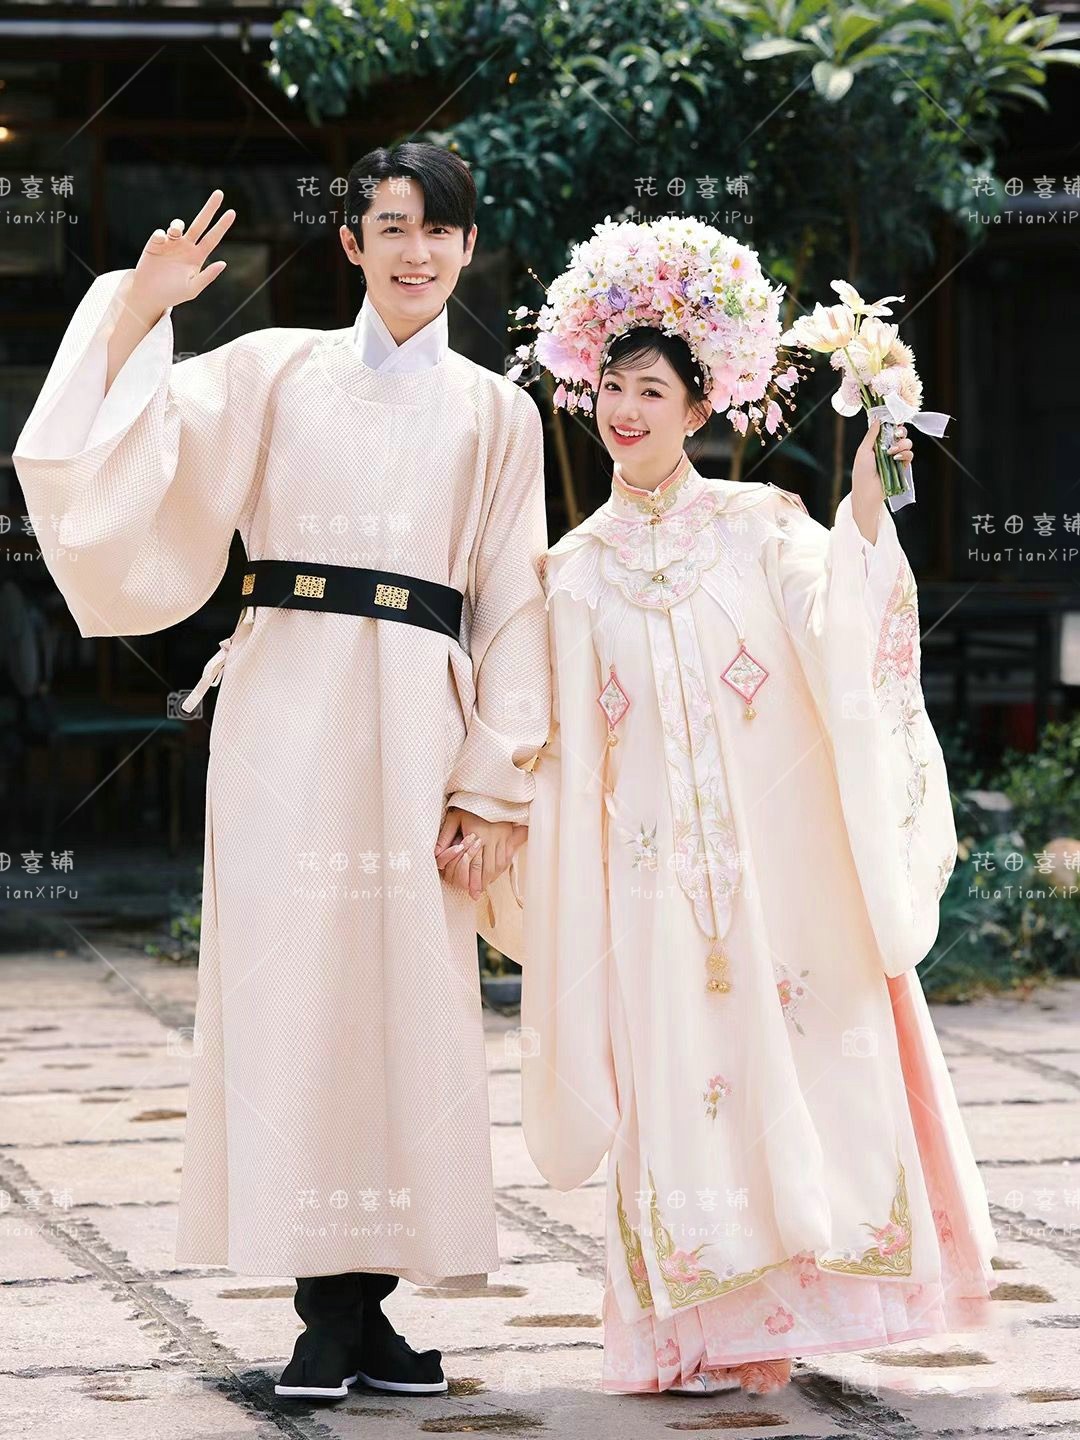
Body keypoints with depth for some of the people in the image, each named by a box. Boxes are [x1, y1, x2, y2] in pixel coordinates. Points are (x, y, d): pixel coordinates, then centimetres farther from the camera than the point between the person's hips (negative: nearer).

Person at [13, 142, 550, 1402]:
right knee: (293, 979, -4)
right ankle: (327, 1306, 0)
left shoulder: (495, 414, 12)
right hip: (286, 704, -1)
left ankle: (367, 1302, 4)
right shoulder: (275, 371, 10)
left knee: (409, 994, -3)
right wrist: (141, 309, -9)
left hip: (416, 721, 1)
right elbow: (119, 452, 1)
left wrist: (492, 787, 1)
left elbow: (513, 613, 8)